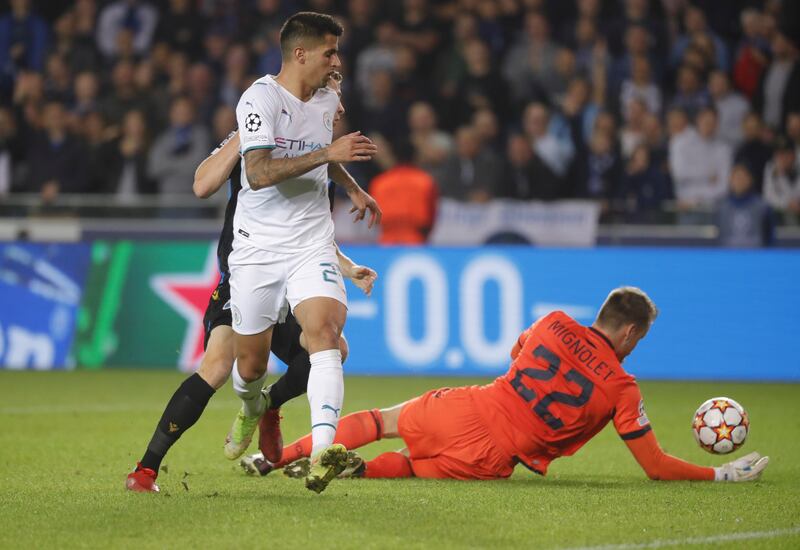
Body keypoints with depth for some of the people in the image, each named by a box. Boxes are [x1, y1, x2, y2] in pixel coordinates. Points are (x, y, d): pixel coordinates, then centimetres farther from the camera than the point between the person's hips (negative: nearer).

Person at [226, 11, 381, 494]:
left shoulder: (327, 100, 9)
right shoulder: (261, 98, -14)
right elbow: (258, 174, -28)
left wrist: (354, 189, 23)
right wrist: (327, 153, -31)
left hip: (312, 245, 4)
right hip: (258, 246, -4)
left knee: (325, 333, -22)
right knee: (250, 365, 6)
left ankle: (322, 453, -35)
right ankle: (252, 409, 44)